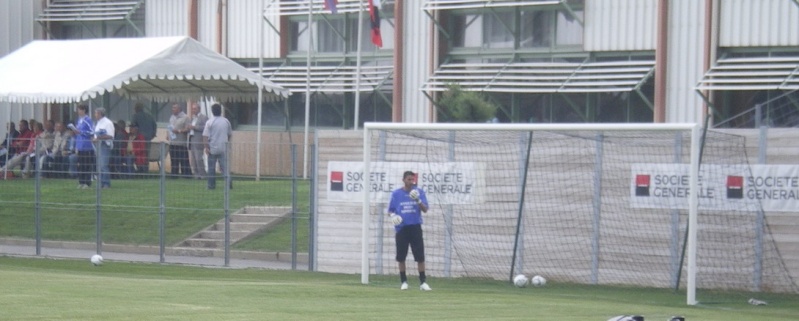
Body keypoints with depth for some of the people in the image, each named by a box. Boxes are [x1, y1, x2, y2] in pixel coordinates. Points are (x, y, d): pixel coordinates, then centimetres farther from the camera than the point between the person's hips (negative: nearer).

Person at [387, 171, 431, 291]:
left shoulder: (419, 192, 3)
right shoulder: (396, 193, 5)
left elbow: (425, 209, -5)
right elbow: (390, 210, 9)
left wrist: (418, 200, -23)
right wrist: (392, 215, -14)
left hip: (415, 227, -1)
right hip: (401, 228, 1)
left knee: (420, 256, -5)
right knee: (401, 257, 3)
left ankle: (423, 282, -2)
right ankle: (403, 281, 14)